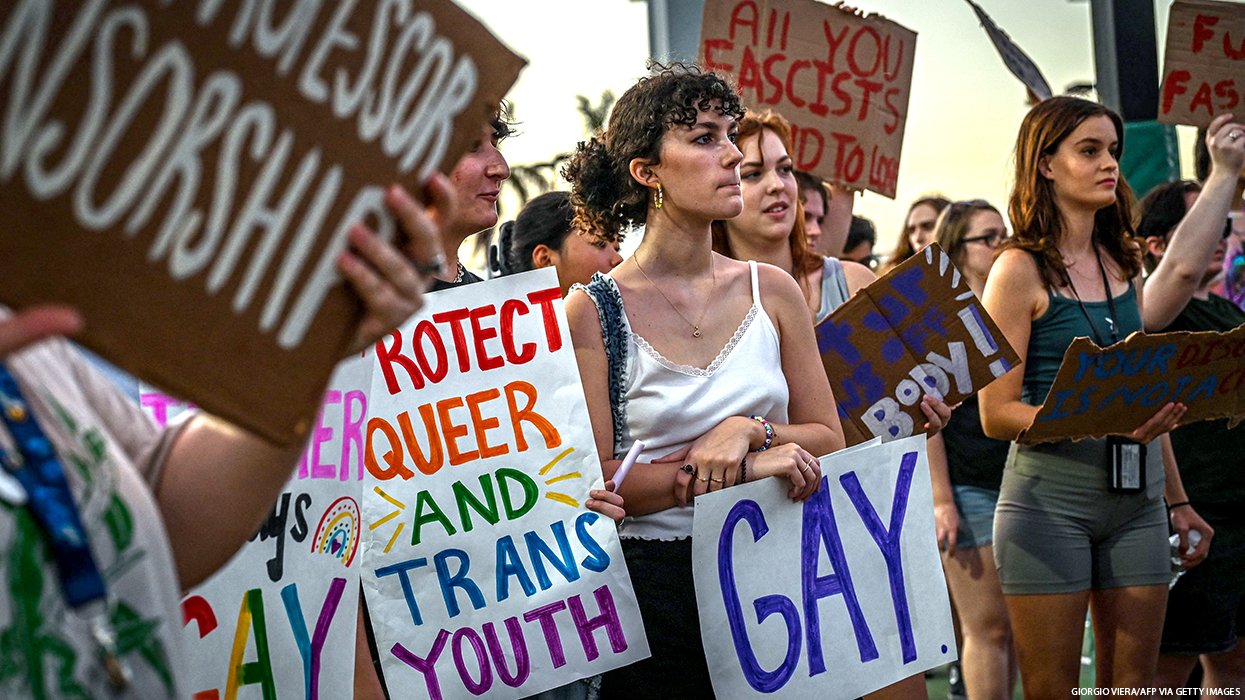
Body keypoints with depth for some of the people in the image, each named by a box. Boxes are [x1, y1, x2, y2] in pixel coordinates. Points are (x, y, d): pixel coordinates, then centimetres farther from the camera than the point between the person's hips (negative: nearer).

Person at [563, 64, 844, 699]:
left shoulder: (772, 291, 4)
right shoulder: (593, 312, -7)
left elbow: (828, 440, 6)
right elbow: (593, 481, -12)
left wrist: (749, 429, -14)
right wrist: (743, 467, -18)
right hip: (654, 582, -3)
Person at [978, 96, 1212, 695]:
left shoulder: (1122, 263, 12)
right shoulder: (1021, 269, -7)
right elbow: (997, 413, -12)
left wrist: (1178, 500, 19)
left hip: (1137, 497, 6)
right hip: (1049, 497, -5)